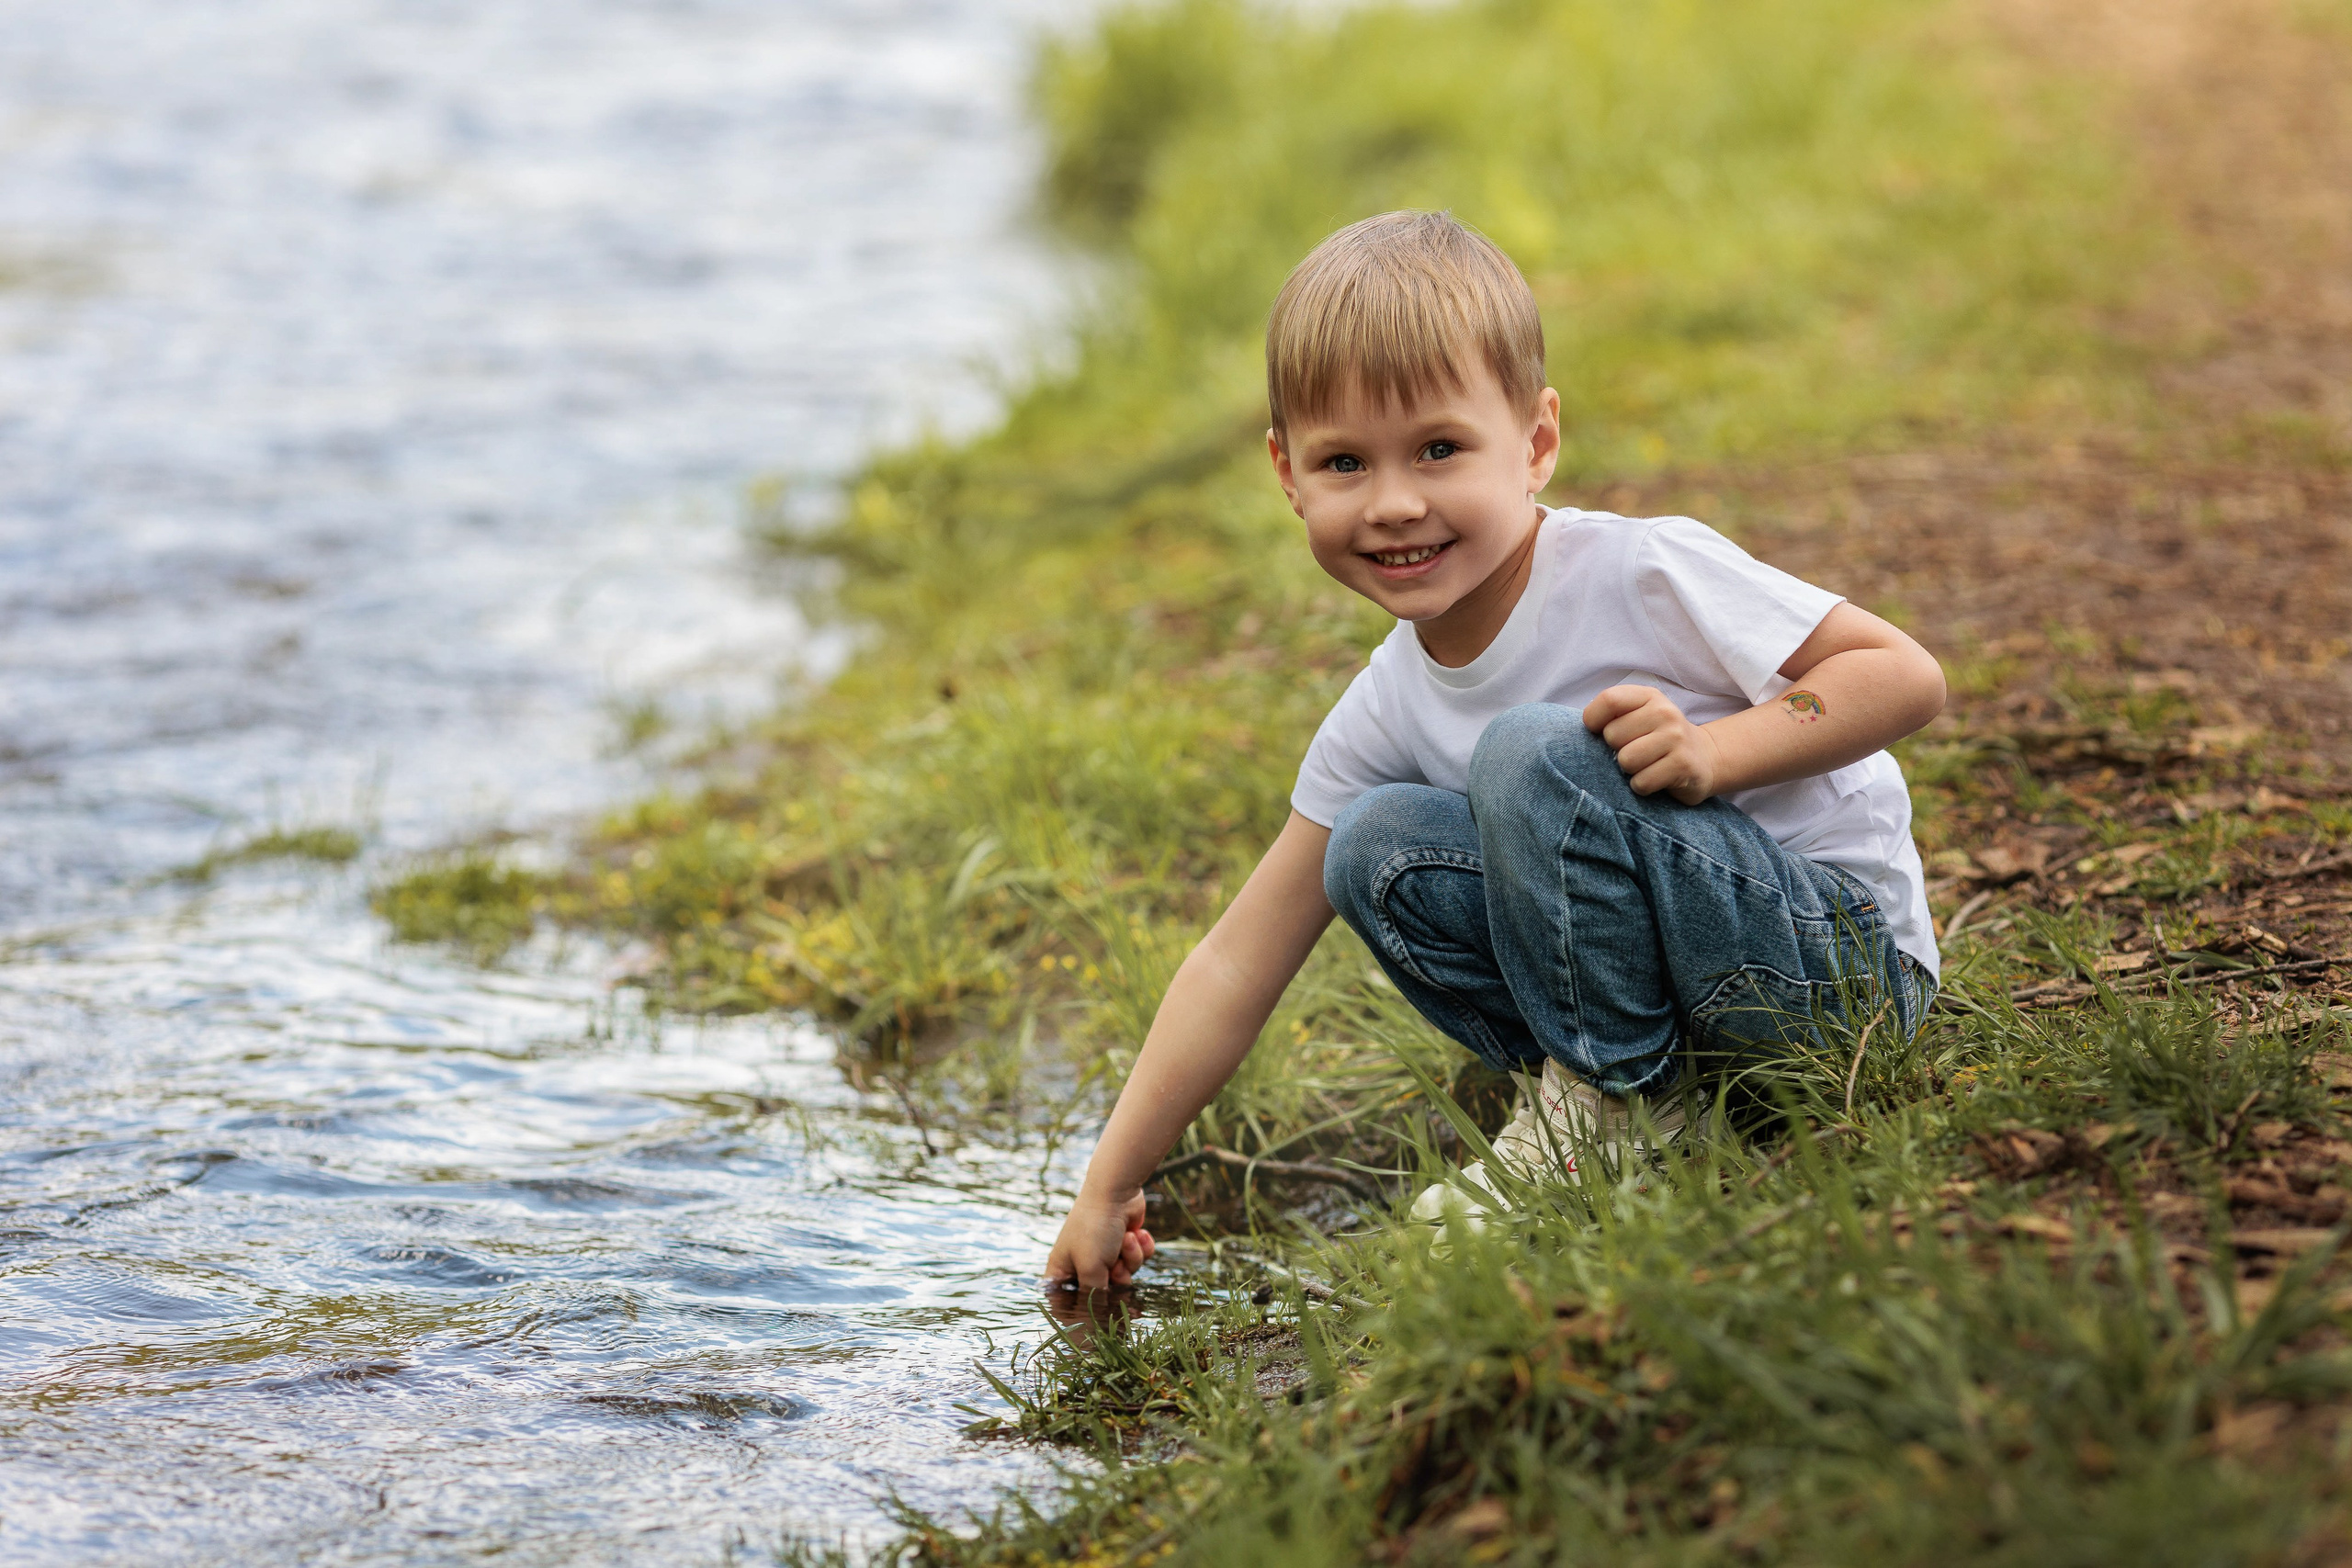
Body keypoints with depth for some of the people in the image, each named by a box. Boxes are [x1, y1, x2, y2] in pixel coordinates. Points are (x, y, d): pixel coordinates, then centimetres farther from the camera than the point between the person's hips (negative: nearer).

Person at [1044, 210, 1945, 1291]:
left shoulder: (1642, 575, -18)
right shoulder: (1385, 714, -1)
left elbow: (1907, 676, -16)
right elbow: (1239, 964, 3)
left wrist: (1713, 751, -29)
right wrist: (1108, 1189, 2)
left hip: (1848, 951, -7)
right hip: (1682, 977, 7)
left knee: (1534, 756, -26)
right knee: (1379, 843, -7)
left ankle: (1612, 1104, -13)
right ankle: (1609, 1097, -7)